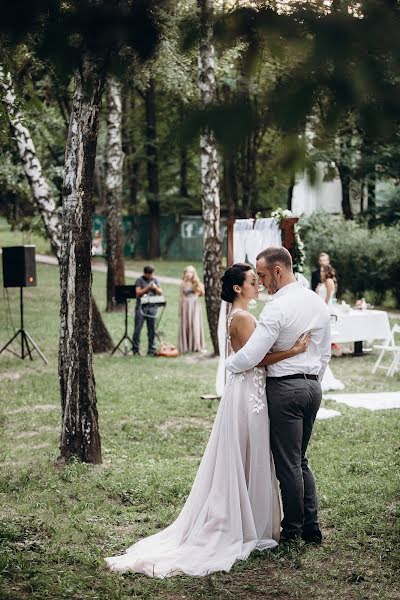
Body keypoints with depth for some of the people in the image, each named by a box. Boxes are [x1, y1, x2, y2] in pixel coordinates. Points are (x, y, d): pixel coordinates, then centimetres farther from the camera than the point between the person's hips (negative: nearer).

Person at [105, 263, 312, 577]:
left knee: (244, 461, 14)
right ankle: (248, 527, 9)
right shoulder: (242, 317, -15)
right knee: (248, 461, -1)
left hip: (248, 390, 10)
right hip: (248, 391, -10)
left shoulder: (241, 315, 15)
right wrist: (294, 350, -22)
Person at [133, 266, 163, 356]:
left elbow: (160, 293, 10)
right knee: (137, 329, -5)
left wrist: (155, 288, -9)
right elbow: (138, 293, -8)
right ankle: (136, 350, -1)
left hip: (152, 308, 4)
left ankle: (151, 350, 8)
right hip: (141, 307, -4)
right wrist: (148, 288, -16)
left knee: (152, 330, 4)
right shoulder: (139, 280, 2)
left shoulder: (154, 280, 15)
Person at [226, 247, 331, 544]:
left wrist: (228, 363, 0)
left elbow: (251, 356, -20)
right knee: (301, 460, 17)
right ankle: (312, 528, 19)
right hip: (313, 387, 8)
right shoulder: (318, 303, 8)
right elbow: (326, 352, 15)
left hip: (285, 388, -8)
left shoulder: (277, 308, -17)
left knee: (288, 464, 2)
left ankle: (293, 531, 11)